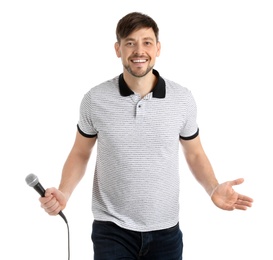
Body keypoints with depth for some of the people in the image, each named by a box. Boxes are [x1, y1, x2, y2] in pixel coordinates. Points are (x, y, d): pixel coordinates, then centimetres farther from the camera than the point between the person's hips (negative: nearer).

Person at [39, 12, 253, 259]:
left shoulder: (183, 99, -5)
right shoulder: (95, 100, -7)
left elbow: (195, 154, 7)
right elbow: (80, 154, 5)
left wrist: (213, 189, -10)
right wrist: (64, 193, -11)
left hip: (165, 231, 1)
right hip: (112, 230, -1)